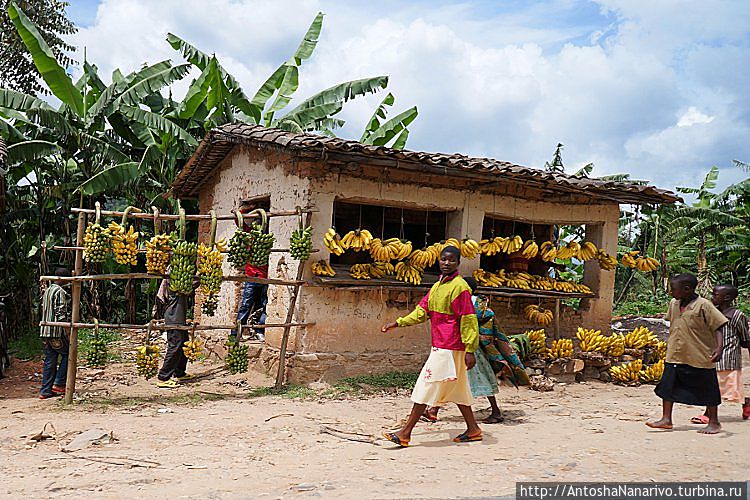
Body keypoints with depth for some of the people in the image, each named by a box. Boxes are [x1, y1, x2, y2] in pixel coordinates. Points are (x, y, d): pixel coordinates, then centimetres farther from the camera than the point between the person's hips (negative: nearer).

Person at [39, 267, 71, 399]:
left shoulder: (47, 291, 17)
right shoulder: (60, 291, -11)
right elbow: (61, 312, -17)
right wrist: (67, 331, -15)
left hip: (45, 330, 9)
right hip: (56, 331, -9)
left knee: (49, 361, 10)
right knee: (67, 354, 6)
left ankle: (45, 391, 10)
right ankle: (59, 384, 2)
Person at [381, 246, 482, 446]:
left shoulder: (459, 286, -14)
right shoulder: (437, 286, 14)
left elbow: (468, 320, -16)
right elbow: (422, 310, 19)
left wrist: (470, 350, -18)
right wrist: (398, 323, 11)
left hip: (448, 348, -9)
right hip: (440, 346, 9)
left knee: (427, 387, -6)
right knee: (456, 389, 15)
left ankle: (405, 433, -1)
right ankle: (473, 429, 26)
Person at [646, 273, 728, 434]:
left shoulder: (704, 305, -14)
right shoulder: (673, 304, 6)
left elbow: (718, 328, -13)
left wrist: (719, 347, -26)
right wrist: (670, 345, 23)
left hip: (700, 359, -6)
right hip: (674, 357, 6)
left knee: (707, 391, 7)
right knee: (667, 387, 4)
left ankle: (713, 423, 21)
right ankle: (666, 419, 13)